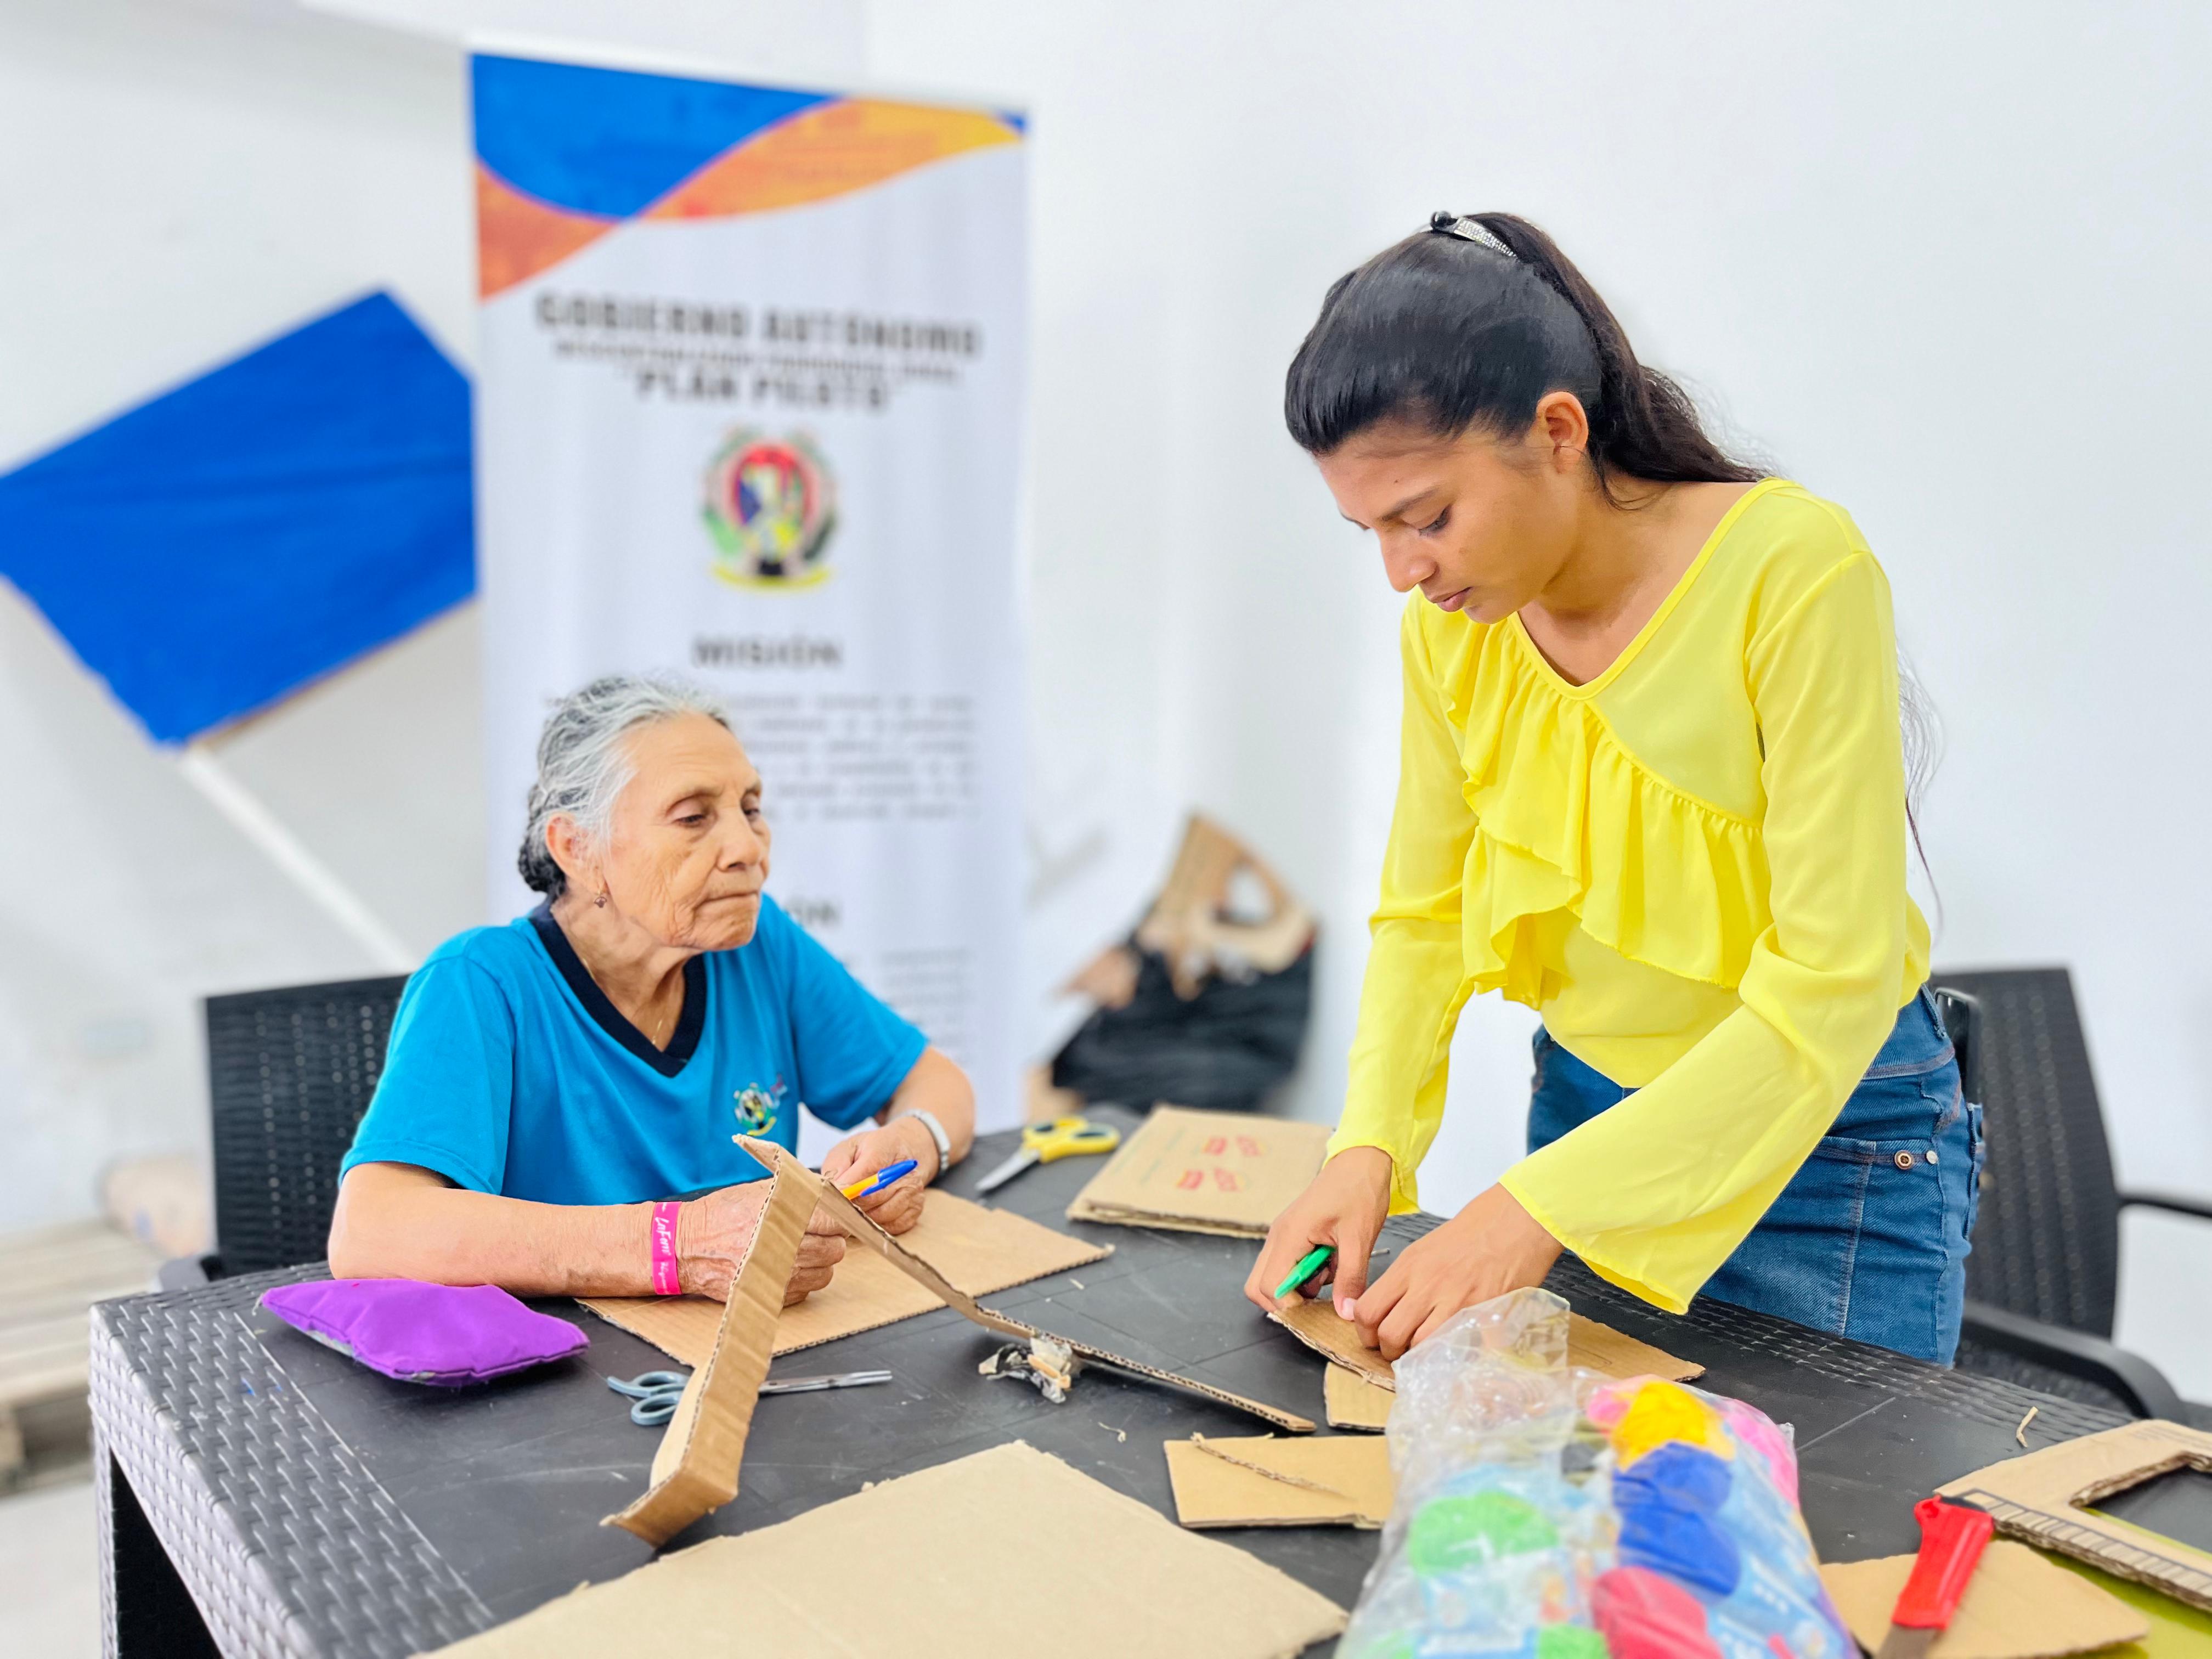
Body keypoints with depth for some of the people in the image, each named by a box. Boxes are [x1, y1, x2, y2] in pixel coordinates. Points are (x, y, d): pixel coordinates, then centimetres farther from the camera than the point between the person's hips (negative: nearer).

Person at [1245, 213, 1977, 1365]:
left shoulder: (1796, 568, -25)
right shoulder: (1452, 620, -8)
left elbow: (1833, 983, -25)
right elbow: (1424, 913, 1)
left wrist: (1544, 1207, -29)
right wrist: (1369, 1148, -15)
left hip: (1827, 1145, -4)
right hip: (1583, 1105, 5)